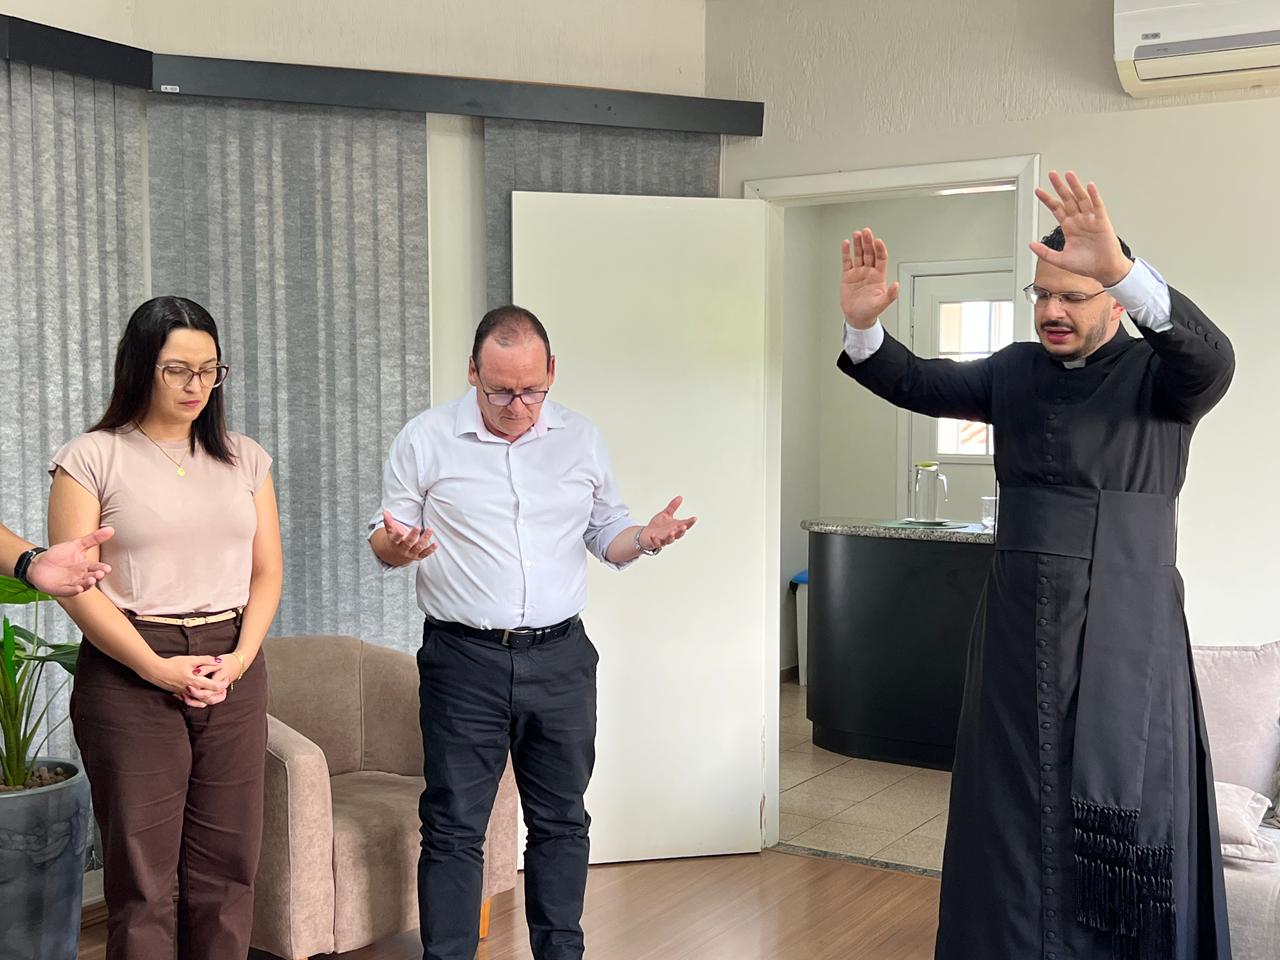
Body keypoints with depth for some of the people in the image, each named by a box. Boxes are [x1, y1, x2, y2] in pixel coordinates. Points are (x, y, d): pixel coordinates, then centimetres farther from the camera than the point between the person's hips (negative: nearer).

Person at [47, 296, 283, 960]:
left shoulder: (243, 459, 12)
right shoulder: (92, 459, 0)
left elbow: (267, 572, 11)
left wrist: (240, 658, -4)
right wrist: (158, 668, -12)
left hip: (232, 669, 4)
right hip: (130, 675, -3)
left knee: (227, 863, 5)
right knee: (143, 870, 1)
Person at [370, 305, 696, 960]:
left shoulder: (582, 439, 7)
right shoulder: (426, 439, -2)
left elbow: (605, 535, 13)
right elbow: (383, 537, 3)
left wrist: (645, 538, -8)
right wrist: (398, 545, -21)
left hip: (560, 659, 3)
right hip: (464, 661, -2)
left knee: (561, 821, 13)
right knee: (454, 828, 2)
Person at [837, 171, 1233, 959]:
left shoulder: (1160, 374, -6)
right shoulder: (1015, 371, 9)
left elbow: (1213, 358, -27)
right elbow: (921, 385, 5)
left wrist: (1122, 269, -43)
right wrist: (864, 328, -15)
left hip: (1124, 634, -4)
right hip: (1019, 630, 4)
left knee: (1126, 822, 4)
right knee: (1015, 815, 11)